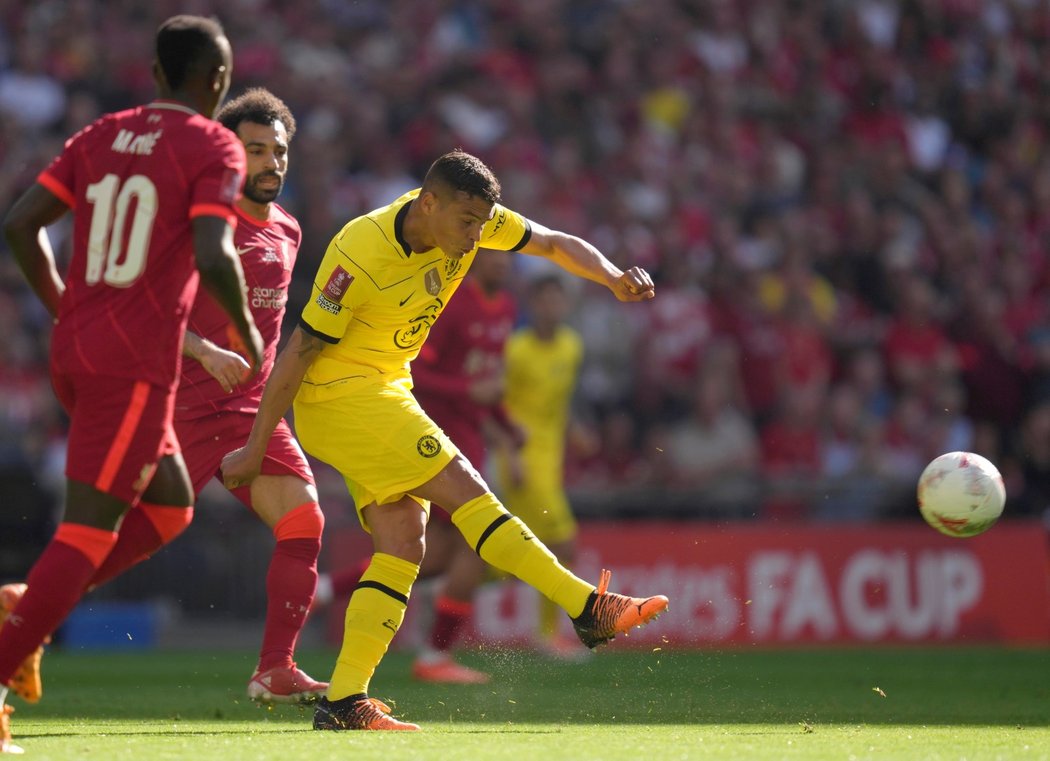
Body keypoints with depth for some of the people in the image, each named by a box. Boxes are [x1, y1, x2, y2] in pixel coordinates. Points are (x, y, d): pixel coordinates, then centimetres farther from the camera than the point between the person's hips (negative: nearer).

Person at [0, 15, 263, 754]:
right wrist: (246, 328, -1)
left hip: (75, 352, 7)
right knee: (88, 531, -6)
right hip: (138, 361, -7)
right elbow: (212, 255, -18)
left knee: (170, 508, 20)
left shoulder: (100, 136, 14)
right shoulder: (214, 147, -5)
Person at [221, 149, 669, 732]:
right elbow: (299, 352, -20)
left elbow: (556, 244, 6)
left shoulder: (475, 217, -6)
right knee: (464, 491, -16)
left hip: (386, 392, 9)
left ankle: (343, 704, -6)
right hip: (338, 396, -9)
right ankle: (589, 609, -16)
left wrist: (614, 278, -14)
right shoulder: (361, 257, -26)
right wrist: (254, 448, -15)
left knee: (403, 546, -3)